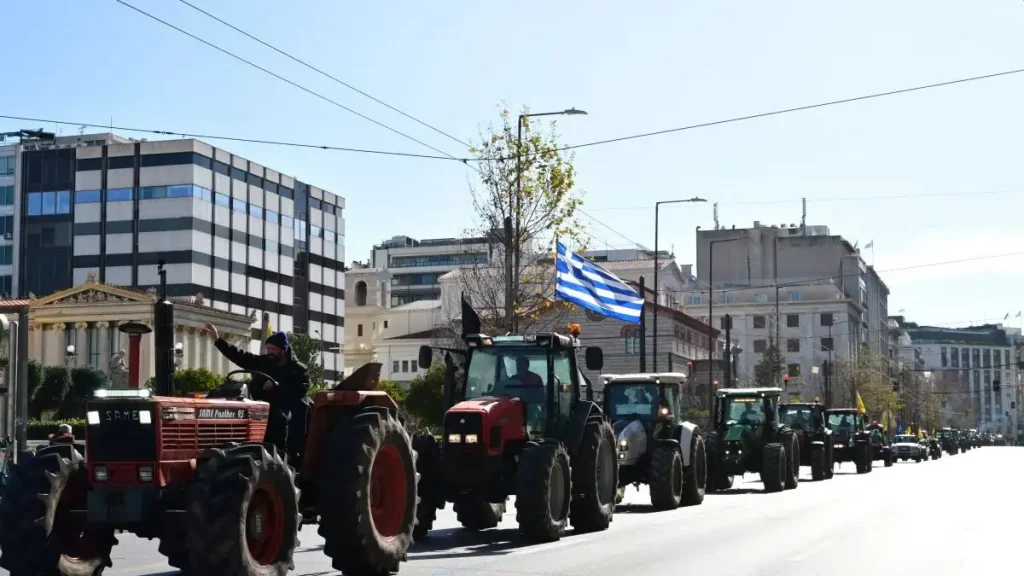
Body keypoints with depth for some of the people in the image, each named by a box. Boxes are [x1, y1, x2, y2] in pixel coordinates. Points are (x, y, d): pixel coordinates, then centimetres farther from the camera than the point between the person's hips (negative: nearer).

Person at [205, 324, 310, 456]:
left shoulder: (299, 369, 2)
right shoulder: (263, 362, 14)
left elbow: (301, 391, -14)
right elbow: (239, 356, 11)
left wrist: (277, 386, -25)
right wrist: (218, 340, 4)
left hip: (289, 409, -4)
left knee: (279, 416, -37)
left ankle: (279, 451, -37)